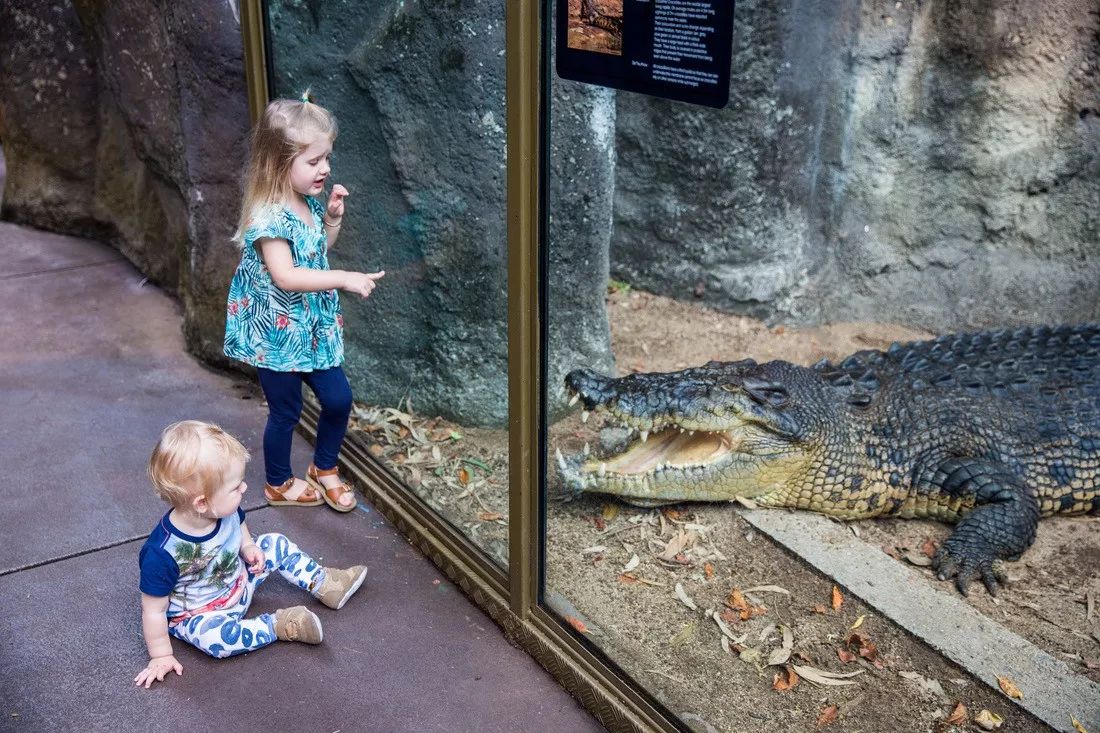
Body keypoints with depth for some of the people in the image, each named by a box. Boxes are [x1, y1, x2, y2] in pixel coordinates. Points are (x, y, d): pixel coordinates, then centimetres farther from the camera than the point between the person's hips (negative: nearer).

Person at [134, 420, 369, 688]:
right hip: (197, 615, -6)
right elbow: (154, 611, -23)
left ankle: (323, 583, 18)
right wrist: (161, 656, -16)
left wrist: (248, 546, -9)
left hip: (238, 581, 7)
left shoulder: (224, 511, -19)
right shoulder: (161, 553, -37)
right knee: (214, 636, -36)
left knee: (275, 544, 4)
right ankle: (279, 625, -16)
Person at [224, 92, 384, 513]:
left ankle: (324, 469, 34)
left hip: (313, 328, 7)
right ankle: (279, 485, 32)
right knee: (286, 411, 9)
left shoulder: (308, 202, 1)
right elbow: (284, 276, -33)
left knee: (338, 398, 11)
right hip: (276, 334, -7)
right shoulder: (270, 217, -25)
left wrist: (333, 217, -2)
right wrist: (345, 279, -35)